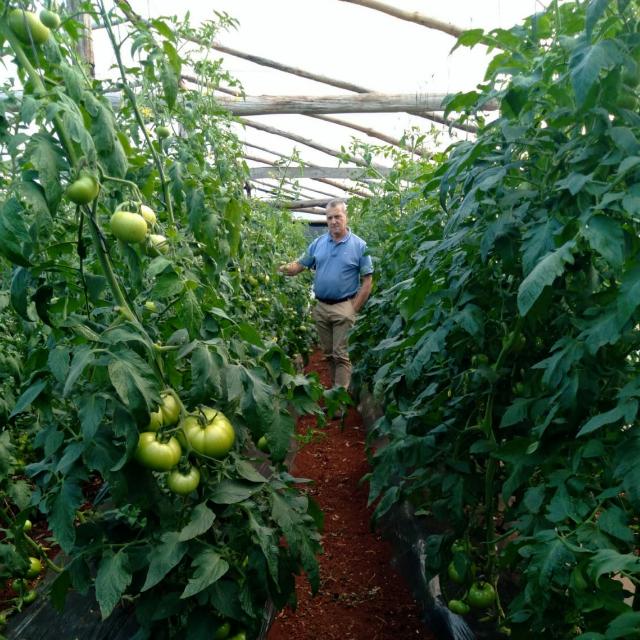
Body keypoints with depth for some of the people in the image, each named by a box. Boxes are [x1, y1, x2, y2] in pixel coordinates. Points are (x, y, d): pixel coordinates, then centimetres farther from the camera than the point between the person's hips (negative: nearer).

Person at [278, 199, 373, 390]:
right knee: (328, 353, 14)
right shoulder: (318, 243, 7)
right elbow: (301, 264, 10)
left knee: (341, 355, -4)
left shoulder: (359, 245, -5)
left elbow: (367, 280, -5)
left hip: (343, 307, -4)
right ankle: (336, 386, 29)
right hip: (320, 306, 5)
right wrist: (287, 269, -13)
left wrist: (354, 309, -10)